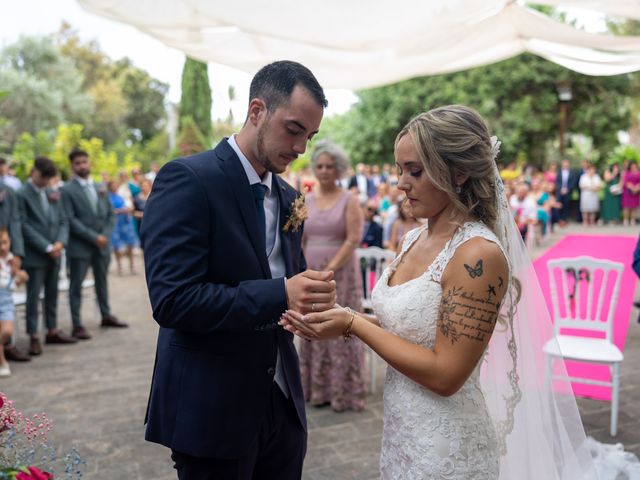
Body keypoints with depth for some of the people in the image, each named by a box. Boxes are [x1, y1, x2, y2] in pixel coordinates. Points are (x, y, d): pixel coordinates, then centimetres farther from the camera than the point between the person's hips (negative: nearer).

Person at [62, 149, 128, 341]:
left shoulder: (101, 188, 12)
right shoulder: (67, 190, -6)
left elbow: (110, 215, 11)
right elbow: (71, 220, -13)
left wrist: (105, 235, -5)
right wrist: (93, 237, -16)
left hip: (102, 243, 5)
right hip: (80, 245, -5)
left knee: (102, 281, 15)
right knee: (76, 285, 0)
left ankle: (106, 316, 28)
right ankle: (77, 324, 5)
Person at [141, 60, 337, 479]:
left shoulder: (288, 197, 9)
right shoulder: (187, 179, -15)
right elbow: (172, 300, -22)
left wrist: (312, 296, -8)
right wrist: (280, 294, -28)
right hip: (212, 411, -7)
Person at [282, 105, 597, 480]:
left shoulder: (479, 254, -23)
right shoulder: (415, 239, 2)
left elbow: (444, 374, -24)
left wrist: (354, 325, -20)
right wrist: (344, 317, -7)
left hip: (445, 450, -7)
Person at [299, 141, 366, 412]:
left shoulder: (349, 200, -1)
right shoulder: (307, 201, 11)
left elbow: (353, 240, -10)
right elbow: (300, 241, 10)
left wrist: (330, 270, -16)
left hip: (341, 274, -4)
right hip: (312, 275, 4)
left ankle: (343, 390, 12)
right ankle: (318, 389, 19)